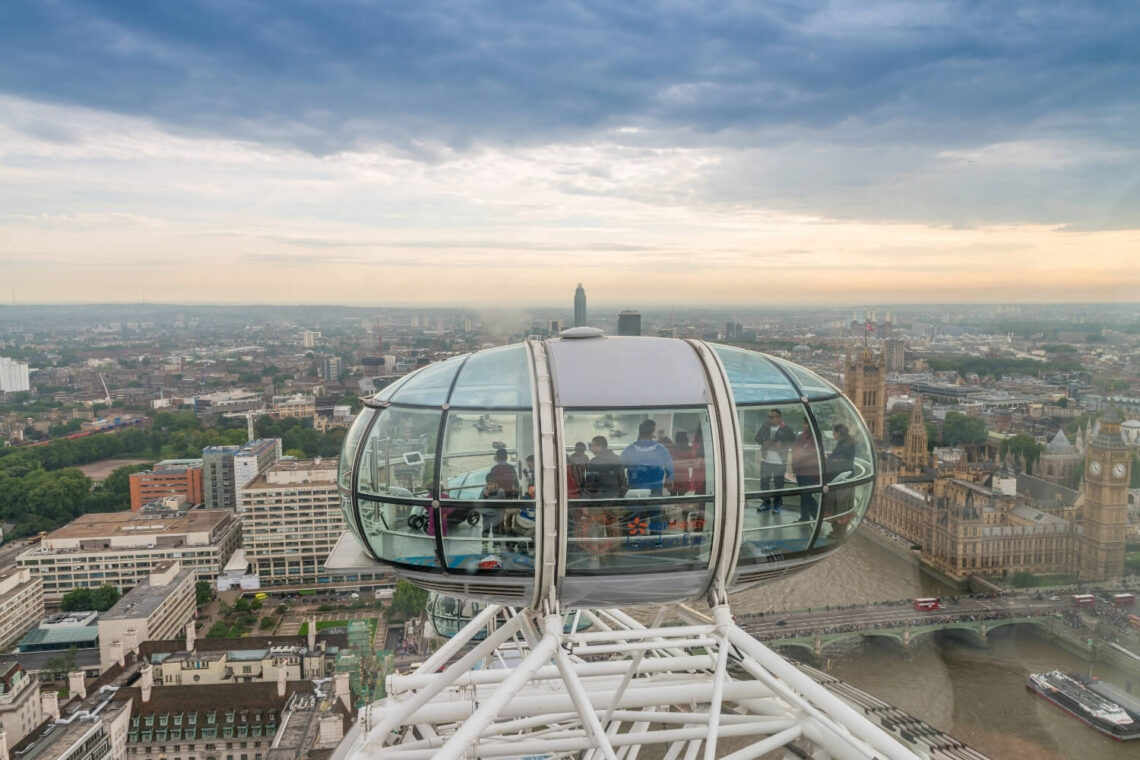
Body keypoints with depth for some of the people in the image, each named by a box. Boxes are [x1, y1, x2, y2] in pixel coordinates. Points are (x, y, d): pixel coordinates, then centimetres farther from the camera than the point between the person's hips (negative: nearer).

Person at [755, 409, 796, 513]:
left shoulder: (785, 429, -8)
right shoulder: (765, 428, 2)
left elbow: (793, 441, -4)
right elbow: (758, 437, 13)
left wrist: (782, 444, -17)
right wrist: (763, 442, -7)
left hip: (780, 462, -4)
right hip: (765, 460, 4)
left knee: (779, 484, 3)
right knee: (764, 482, 10)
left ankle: (777, 505, 16)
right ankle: (766, 502, 26)